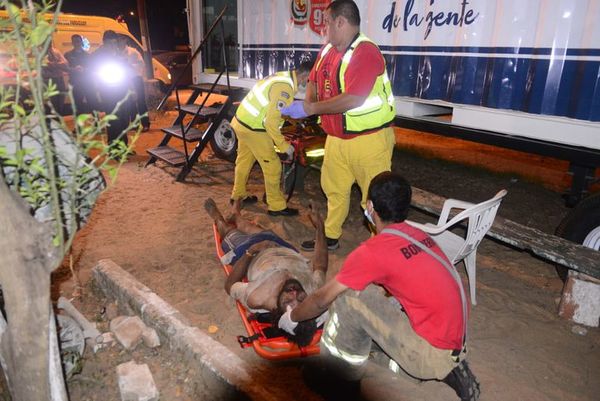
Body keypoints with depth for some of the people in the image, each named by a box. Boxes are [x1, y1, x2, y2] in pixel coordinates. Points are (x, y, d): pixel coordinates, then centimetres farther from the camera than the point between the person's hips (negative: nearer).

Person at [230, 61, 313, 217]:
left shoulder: (283, 76, 7)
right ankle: (277, 206, 10)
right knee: (272, 166, 0)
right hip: (253, 128, -10)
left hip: (242, 121, 10)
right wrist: (284, 145, -17)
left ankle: (238, 195, 40)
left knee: (244, 160, 23)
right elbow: (271, 121, -25)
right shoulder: (285, 88, -23)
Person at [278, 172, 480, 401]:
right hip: (453, 342, 8)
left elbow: (321, 300, -7)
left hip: (432, 353, -8)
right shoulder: (418, 235, 5)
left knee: (349, 298, -12)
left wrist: (291, 318, 14)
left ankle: (344, 374, 11)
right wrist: (334, 314, 27)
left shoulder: (374, 251, -19)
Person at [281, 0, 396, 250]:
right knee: (333, 189, 18)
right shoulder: (327, 50, 7)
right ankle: (330, 236, 36)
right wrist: (307, 103, -3)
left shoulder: (365, 52, -19)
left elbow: (353, 99, -28)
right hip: (337, 137, 8)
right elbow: (314, 81, 19)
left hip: (368, 138, -8)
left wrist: (309, 109, -22)